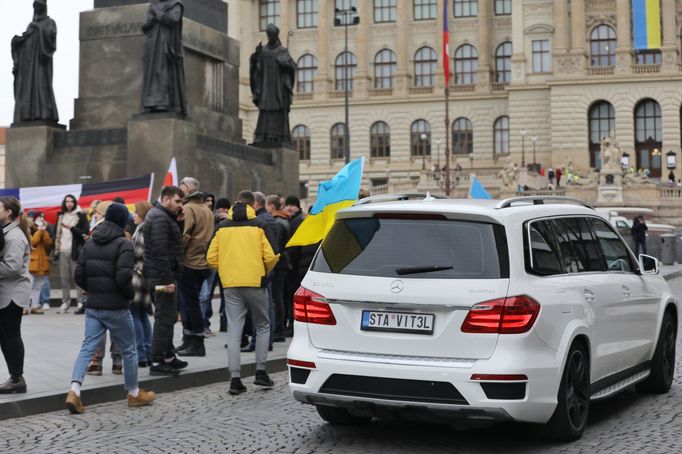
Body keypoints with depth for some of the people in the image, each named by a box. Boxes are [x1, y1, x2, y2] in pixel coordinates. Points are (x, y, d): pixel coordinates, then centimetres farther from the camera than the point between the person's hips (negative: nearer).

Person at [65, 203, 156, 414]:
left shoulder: (90, 243, 9)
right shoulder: (124, 244, -12)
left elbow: (79, 274, 8)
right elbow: (123, 277, -21)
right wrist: (130, 294, -3)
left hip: (92, 306, 5)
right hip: (116, 308, -5)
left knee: (88, 347, 4)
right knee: (129, 349, 10)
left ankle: (74, 390, -14)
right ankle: (134, 394, 21)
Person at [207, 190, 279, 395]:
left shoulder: (222, 227, 6)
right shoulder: (258, 226, -2)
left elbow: (211, 258, 3)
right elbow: (271, 256, -8)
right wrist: (266, 271, 12)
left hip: (230, 284, 2)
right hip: (255, 282, -2)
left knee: (234, 331, 3)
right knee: (262, 326, 15)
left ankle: (235, 378, -4)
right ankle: (260, 372, 10)